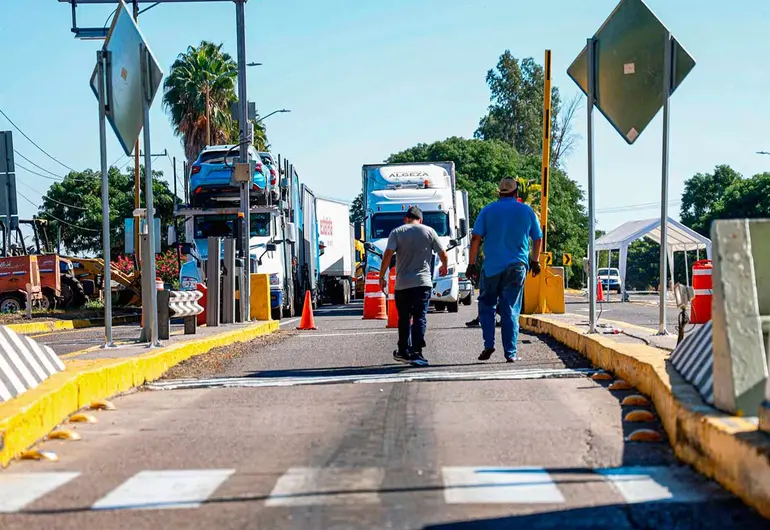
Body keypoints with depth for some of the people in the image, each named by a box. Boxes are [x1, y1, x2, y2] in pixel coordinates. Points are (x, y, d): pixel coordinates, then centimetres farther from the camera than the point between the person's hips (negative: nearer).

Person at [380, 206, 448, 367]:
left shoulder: (397, 232, 3)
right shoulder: (429, 231, 5)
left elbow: (388, 254, -9)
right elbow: (443, 254, 6)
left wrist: (381, 276, -1)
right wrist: (444, 267, 27)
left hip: (402, 284, 1)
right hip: (423, 283, -1)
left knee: (404, 319, 14)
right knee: (420, 318, -3)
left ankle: (403, 352, 24)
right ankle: (416, 353, -15)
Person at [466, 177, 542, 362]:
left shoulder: (488, 210, 2)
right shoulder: (527, 211, 6)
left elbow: (476, 238, -2)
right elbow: (537, 239, 14)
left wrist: (471, 264, 3)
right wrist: (535, 262, 28)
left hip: (492, 266, -1)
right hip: (517, 267, 1)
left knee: (486, 306, 13)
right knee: (511, 310, 4)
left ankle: (489, 345, -1)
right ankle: (510, 352, 2)